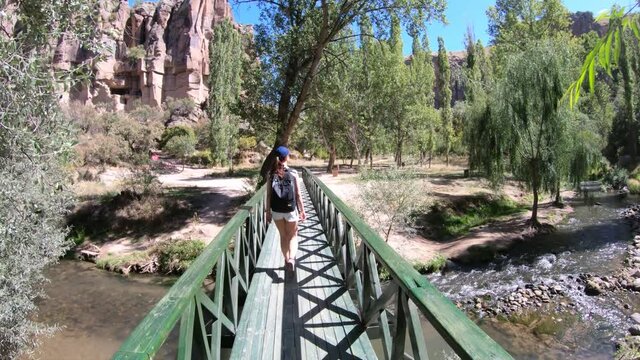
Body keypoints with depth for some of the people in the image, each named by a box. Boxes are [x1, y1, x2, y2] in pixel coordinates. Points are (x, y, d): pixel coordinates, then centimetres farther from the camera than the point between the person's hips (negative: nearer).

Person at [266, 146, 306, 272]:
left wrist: (268, 211, 7)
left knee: (283, 236, 18)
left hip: (276, 210, 2)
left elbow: (269, 195, -2)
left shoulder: (271, 174, -3)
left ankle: (287, 260, 27)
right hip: (291, 210, -2)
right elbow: (298, 194, -5)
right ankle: (291, 258, -10)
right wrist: (302, 210, 3)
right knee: (293, 235, 13)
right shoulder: (293, 173, -7)